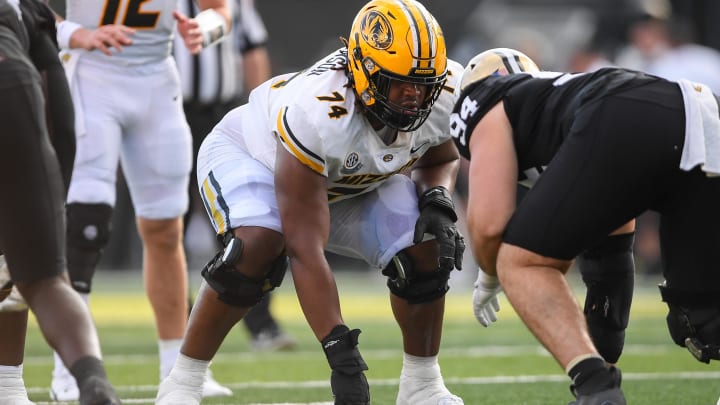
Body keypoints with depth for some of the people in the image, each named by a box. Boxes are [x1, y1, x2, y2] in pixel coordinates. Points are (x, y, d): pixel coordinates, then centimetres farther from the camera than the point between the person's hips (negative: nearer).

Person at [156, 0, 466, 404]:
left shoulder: (446, 92, -26)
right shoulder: (316, 115, -44)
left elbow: (441, 158, 1)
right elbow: (305, 249, -43)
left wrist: (438, 203, -24)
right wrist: (341, 352, -47)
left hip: (351, 180, 5)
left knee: (426, 251, -16)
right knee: (259, 246, -34)